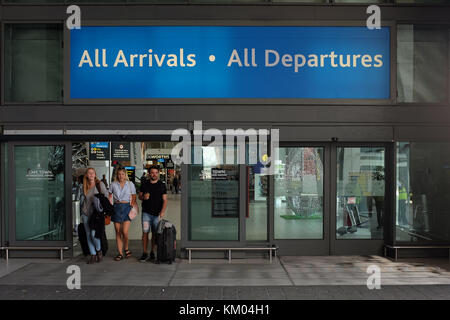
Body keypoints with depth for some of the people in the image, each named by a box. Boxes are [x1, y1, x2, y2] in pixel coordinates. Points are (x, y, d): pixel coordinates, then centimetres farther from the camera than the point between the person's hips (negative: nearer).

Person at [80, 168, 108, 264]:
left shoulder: (100, 184, -4)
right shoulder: (84, 186, 8)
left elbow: (106, 195, -1)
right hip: (85, 213, 5)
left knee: (94, 234, -13)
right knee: (88, 235, 5)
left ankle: (99, 250, 13)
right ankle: (93, 255, 14)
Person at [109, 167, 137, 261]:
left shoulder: (130, 184, 4)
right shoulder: (113, 184, 6)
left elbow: (134, 198, 9)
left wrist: (132, 207, 0)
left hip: (126, 207, -2)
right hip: (116, 207, 2)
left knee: (125, 232, -10)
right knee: (118, 232, 4)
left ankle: (126, 249, 15)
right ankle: (120, 253, 11)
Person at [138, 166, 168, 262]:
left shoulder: (162, 185, 4)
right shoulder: (144, 184, 9)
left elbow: (165, 200, 1)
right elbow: (139, 196, 15)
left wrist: (162, 211, -12)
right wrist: (143, 197, -9)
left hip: (157, 214, 0)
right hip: (146, 213, 1)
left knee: (155, 234, 3)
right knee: (145, 233, -3)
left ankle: (152, 252, 16)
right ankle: (145, 253, 4)